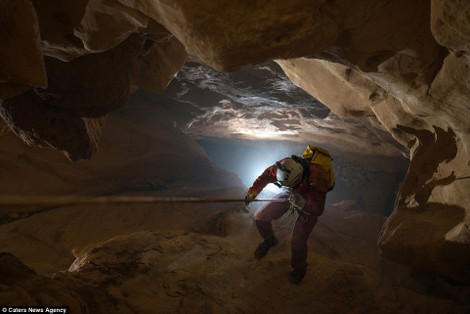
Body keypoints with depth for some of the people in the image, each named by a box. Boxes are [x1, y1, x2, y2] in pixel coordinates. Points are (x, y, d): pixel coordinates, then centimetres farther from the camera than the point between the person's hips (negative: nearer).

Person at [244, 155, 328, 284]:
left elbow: (318, 210, -37)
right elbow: (266, 175, -12)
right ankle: (269, 240, 30)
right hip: (291, 194, 5)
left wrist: (302, 203, -55)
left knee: (297, 241, -11)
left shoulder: (317, 181, -42)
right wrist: (253, 191, -22)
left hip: (309, 203, -4)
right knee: (260, 216, -2)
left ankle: (300, 268, 22)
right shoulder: (284, 166, -30)